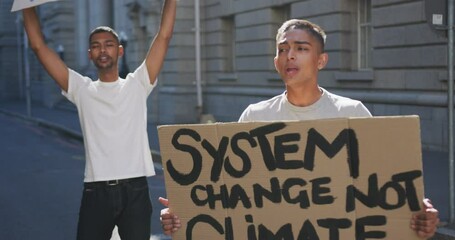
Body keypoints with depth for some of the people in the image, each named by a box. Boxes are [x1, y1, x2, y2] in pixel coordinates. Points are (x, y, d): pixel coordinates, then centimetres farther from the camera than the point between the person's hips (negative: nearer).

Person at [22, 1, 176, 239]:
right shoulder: (81, 90, 9)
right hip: (96, 192, 1)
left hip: (135, 190, 0)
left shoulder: (137, 84, 8)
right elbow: (38, 45, 8)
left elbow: (164, 36, 3)